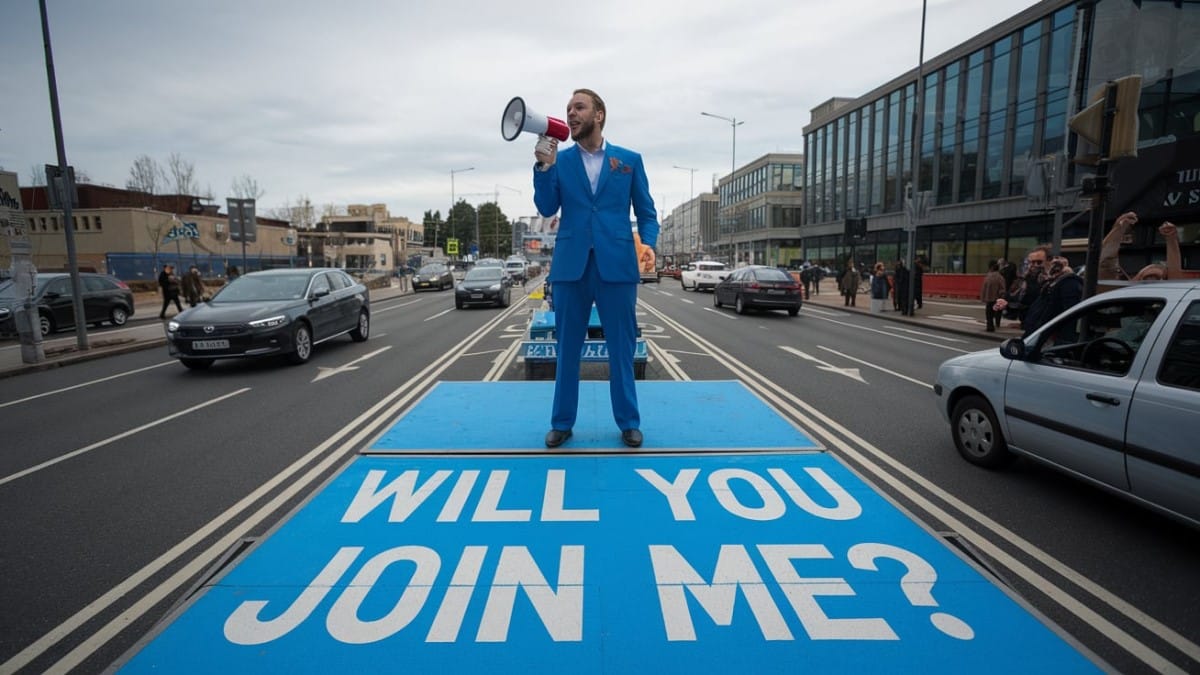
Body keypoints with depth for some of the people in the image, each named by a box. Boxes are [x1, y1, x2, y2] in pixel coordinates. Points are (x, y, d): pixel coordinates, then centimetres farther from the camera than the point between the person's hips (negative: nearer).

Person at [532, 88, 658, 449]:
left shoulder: (630, 159, 9)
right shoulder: (560, 159, 11)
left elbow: (646, 211, 8)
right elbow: (547, 208, 2)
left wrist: (649, 243, -9)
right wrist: (544, 167, -10)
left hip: (617, 264, -1)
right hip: (570, 265, 1)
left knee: (622, 347, 5)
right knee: (567, 347, 8)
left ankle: (628, 422, 18)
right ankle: (562, 422, 19)